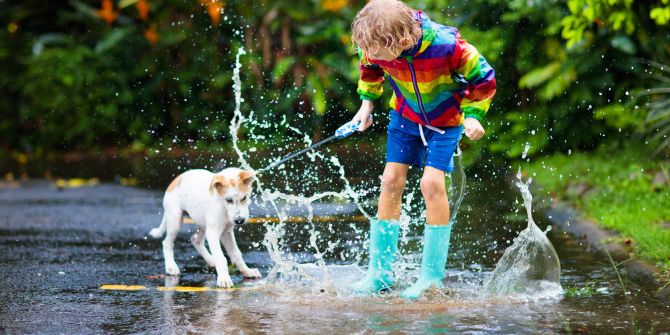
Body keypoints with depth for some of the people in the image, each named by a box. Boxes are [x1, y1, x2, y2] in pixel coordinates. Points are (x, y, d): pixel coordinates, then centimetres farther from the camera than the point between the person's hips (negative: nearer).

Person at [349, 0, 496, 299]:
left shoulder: (446, 46, -36)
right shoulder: (377, 47, -22)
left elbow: (483, 78, -17)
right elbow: (369, 69, 6)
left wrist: (472, 115, -20)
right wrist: (367, 102, 1)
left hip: (446, 118, -4)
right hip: (406, 115, 4)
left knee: (431, 182, -18)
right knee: (391, 179, -3)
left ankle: (432, 277, -9)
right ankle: (380, 273, 5)